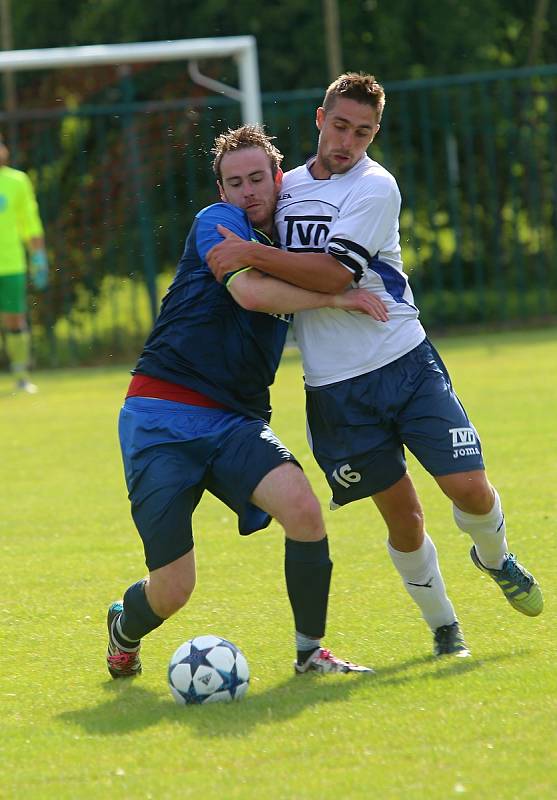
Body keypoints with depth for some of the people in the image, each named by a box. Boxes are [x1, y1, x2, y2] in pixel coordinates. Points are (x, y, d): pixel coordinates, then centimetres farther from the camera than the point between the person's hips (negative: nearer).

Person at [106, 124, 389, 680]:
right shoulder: (217, 222, -3)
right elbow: (250, 291, -21)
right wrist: (335, 298, -13)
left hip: (236, 422, 6)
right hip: (162, 418, -6)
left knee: (302, 508, -25)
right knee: (172, 591, -9)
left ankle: (309, 652, -6)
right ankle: (125, 629, 29)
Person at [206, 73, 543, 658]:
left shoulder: (374, 188, -9)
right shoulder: (287, 186, 8)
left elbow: (334, 273, -21)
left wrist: (251, 254, -23)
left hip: (405, 363, -3)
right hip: (334, 386, 3)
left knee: (470, 489, -9)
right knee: (402, 515, 1)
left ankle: (494, 558, 25)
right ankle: (442, 626, 20)